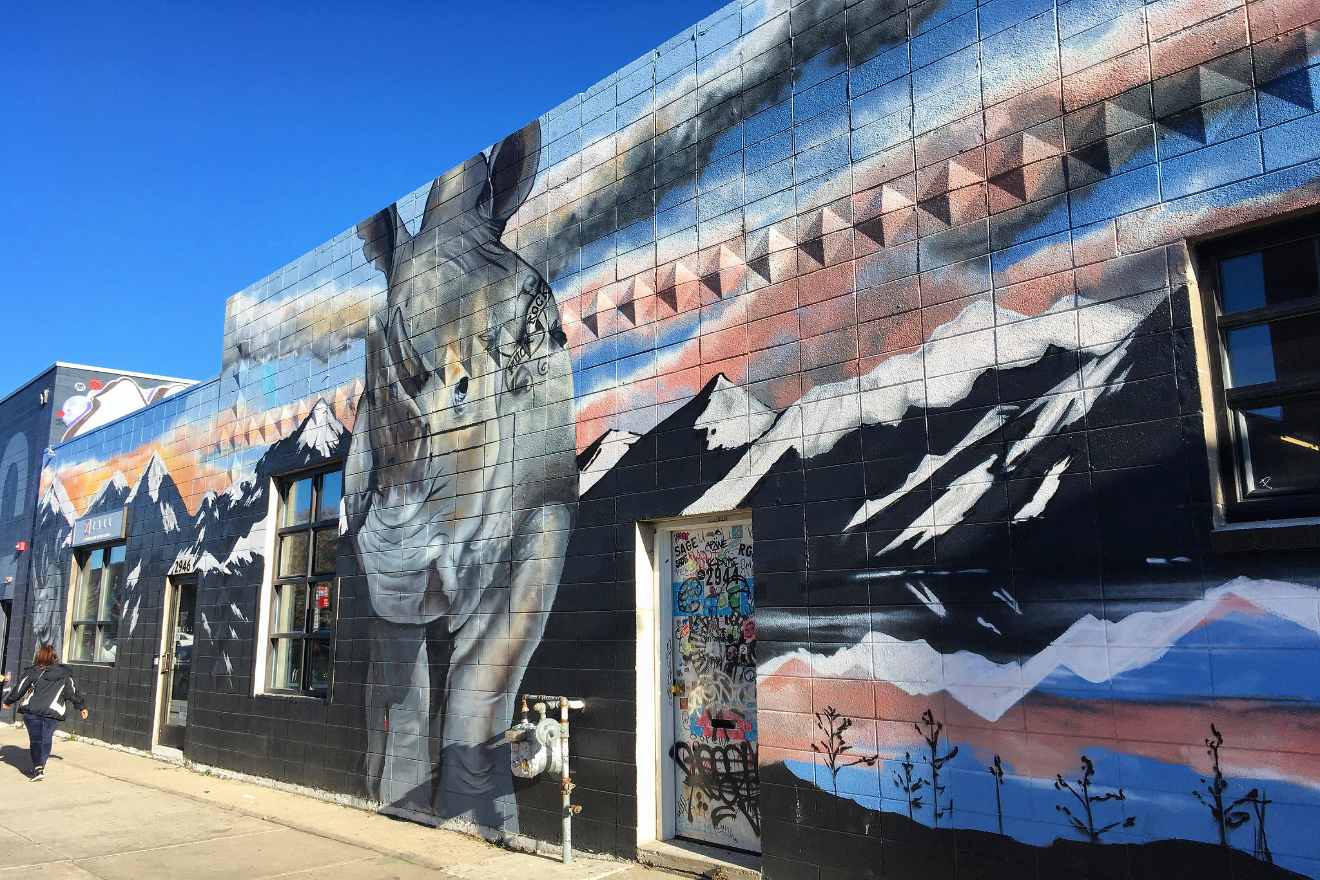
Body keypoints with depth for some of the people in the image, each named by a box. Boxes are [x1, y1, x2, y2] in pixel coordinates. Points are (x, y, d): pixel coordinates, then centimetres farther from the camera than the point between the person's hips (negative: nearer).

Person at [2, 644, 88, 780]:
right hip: (53, 712, 0)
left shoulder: (32, 672, 2)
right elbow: (73, 693, 11)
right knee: (46, 739, 12)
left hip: (31, 710, 0)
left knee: (35, 739, 6)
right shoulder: (65, 673, 5)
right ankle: (41, 766, 10)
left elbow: (18, 690, 5)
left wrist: (7, 701, 24)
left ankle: (38, 768, -4)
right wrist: (82, 707, 24)